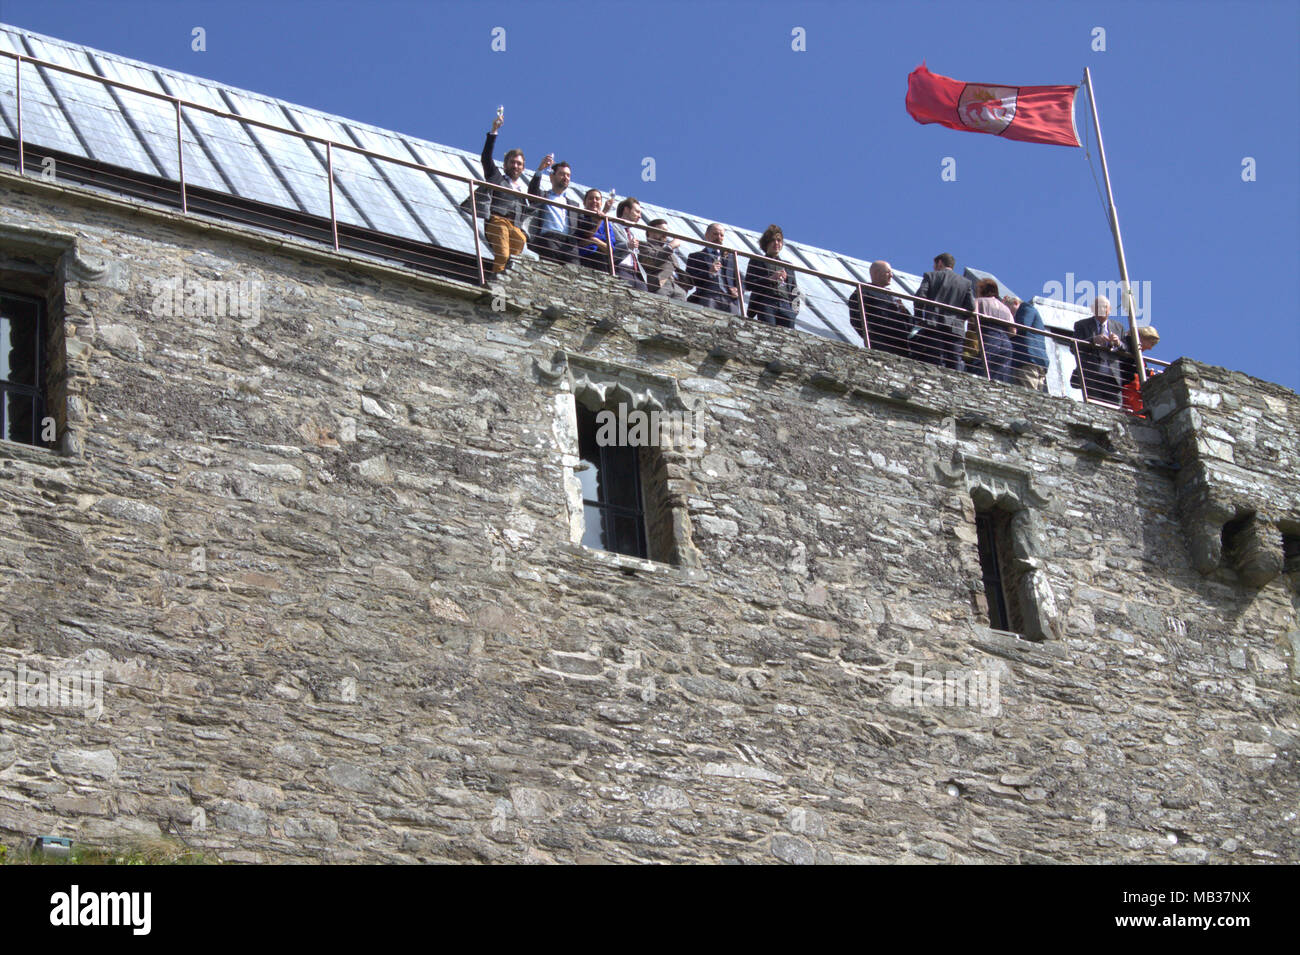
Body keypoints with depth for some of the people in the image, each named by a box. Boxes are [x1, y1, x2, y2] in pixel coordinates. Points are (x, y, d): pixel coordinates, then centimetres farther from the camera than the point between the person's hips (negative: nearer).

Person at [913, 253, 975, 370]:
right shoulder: (966, 282, 15)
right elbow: (971, 307, 5)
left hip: (933, 325, -2)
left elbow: (920, 296, -2)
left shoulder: (930, 276, 10)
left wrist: (919, 318, 9)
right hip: (956, 329, 2)